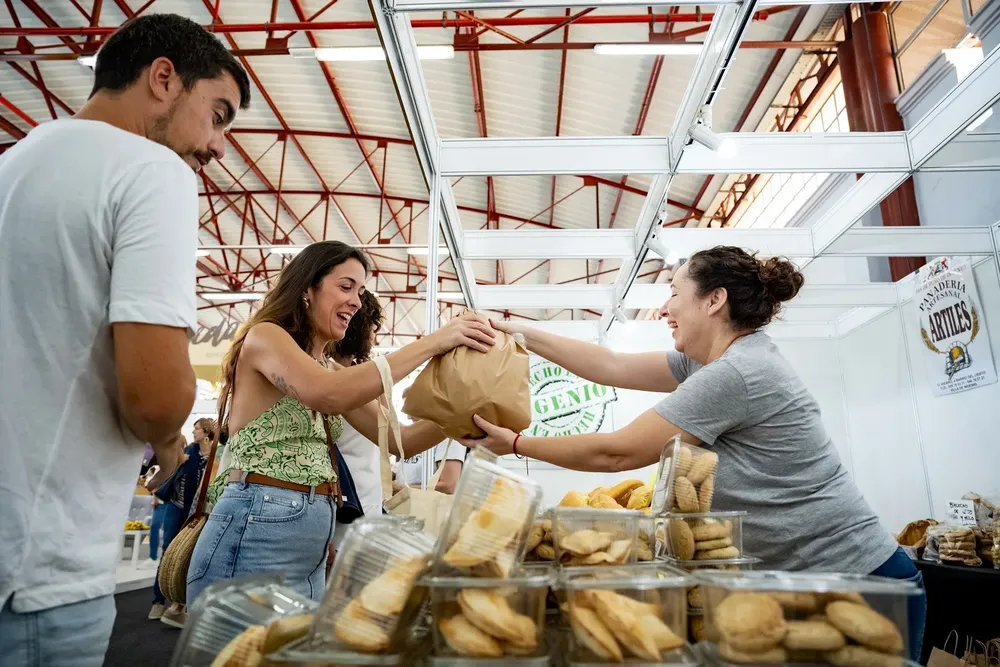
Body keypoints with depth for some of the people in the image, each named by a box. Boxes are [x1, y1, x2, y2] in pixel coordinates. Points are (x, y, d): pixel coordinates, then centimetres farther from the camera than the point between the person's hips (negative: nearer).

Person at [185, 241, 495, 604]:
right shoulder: (265, 336, -8)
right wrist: (433, 342, -24)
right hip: (256, 525, -8)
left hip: (312, 535, 8)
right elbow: (329, 395, -28)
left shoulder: (332, 371, 16)